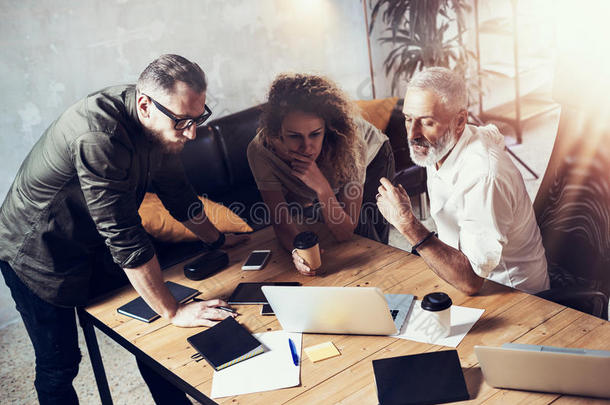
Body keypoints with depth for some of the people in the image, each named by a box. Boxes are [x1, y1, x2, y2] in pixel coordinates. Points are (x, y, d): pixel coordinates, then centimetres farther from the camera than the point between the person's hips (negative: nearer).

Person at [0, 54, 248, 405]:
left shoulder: (159, 121, -12)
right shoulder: (99, 139, -38)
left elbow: (176, 189, 5)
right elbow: (125, 239, -36)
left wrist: (217, 240, 12)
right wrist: (173, 312, -29)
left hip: (96, 245, 7)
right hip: (39, 256, -7)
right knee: (60, 365, 3)